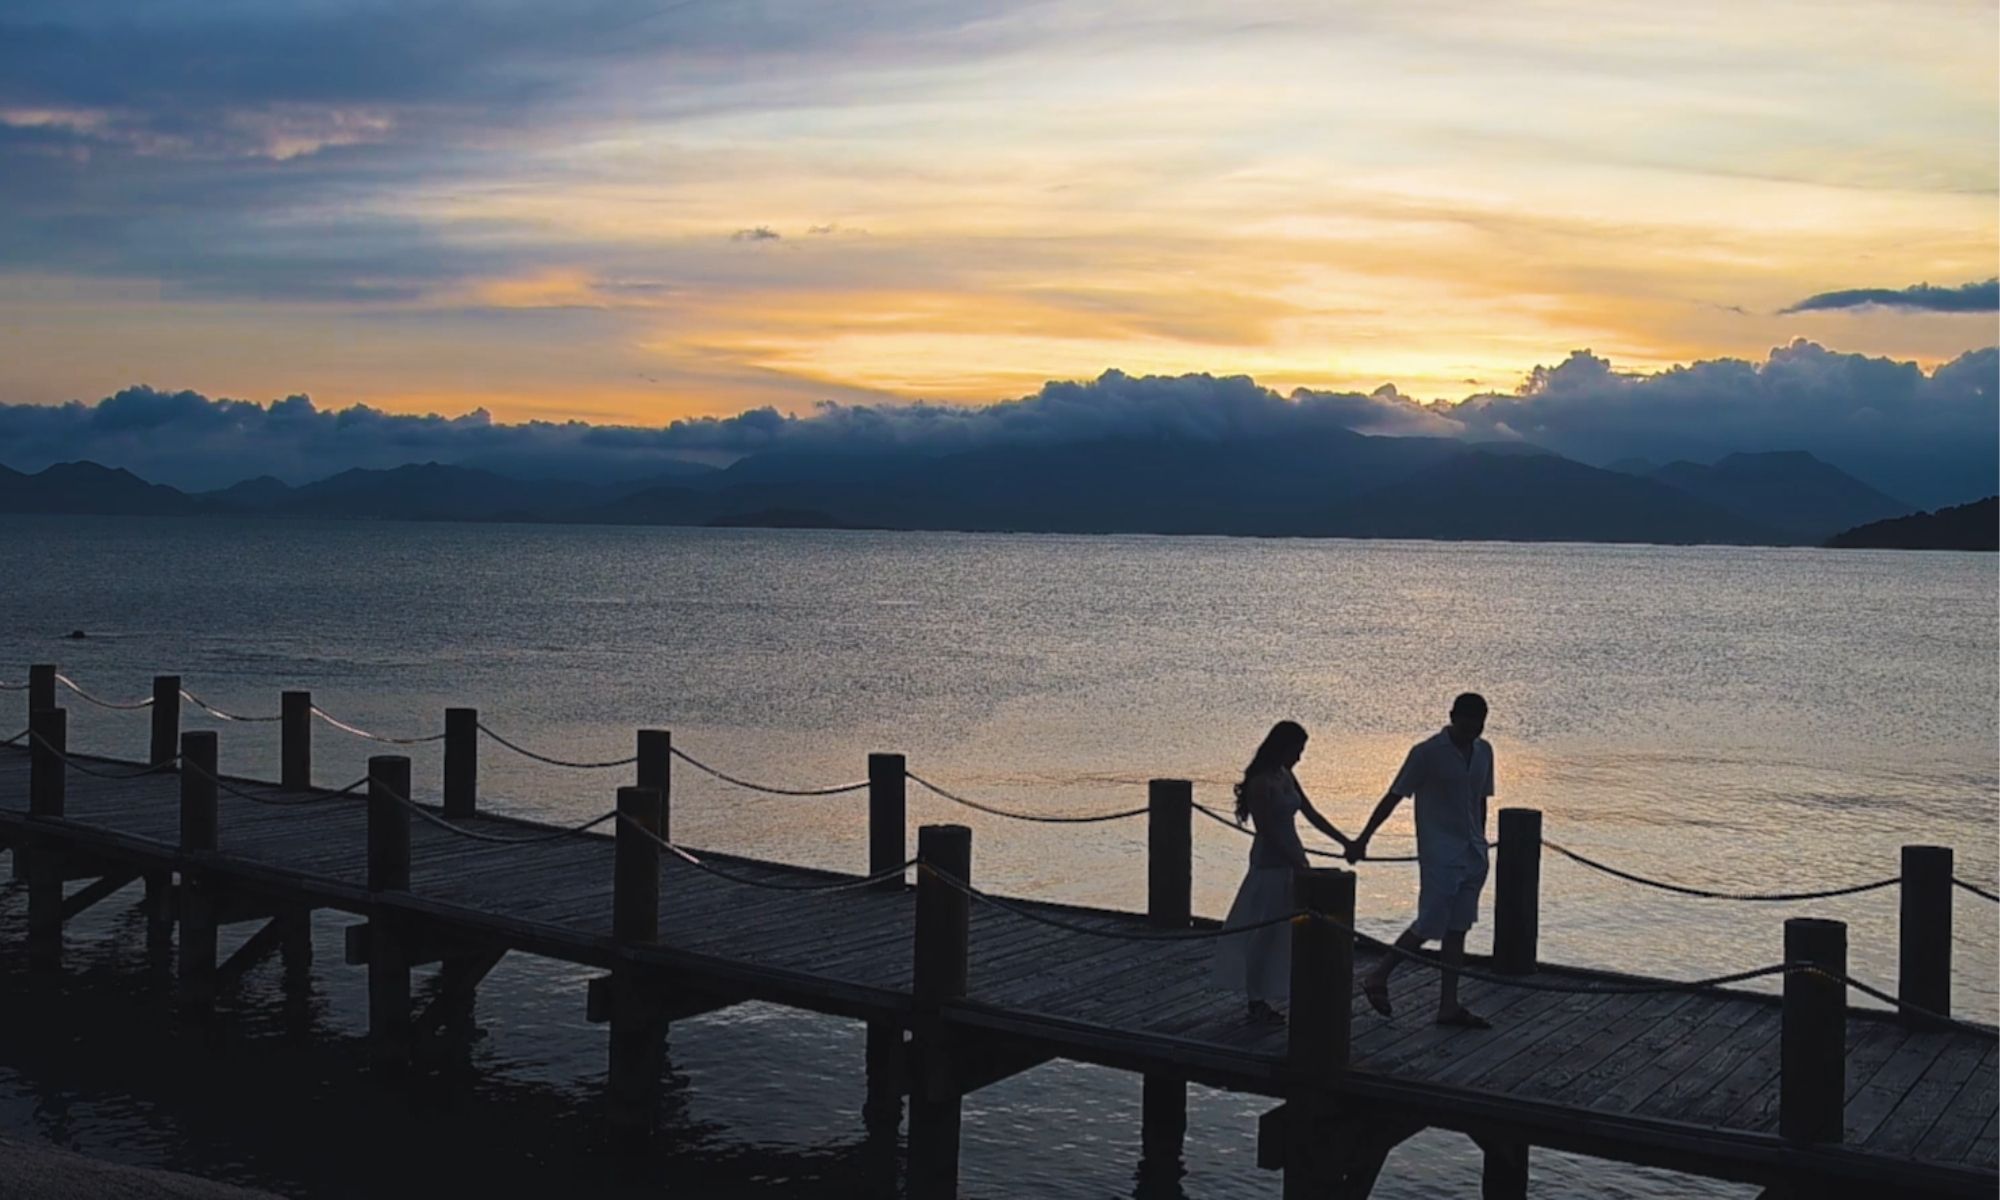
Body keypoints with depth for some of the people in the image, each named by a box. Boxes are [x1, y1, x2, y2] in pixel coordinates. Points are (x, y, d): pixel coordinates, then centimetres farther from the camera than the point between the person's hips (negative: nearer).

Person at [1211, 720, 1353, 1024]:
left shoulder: (1285, 777, 10)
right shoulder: (1261, 782, -16)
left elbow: (1311, 814, 14)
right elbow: (1267, 830, -18)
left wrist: (1344, 841, 10)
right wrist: (1298, 863, -18)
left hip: (1291, 862, 9)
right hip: (1270, 865, -9)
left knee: (1285, 935, 11)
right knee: (1265, 934, -2)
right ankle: (1257, 1002, 7)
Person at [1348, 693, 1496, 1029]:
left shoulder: (1483, 752, 7)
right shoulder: (1427, 753, -12)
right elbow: (1393, 797, -10)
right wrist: (1362, 839, -10)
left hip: (1471, 855, 6)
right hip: (1439, 855, -6)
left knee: (1457, 929, 8)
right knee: (1429, 925, -8)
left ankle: (1449, 1006, 13)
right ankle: (1377, 978, 9)